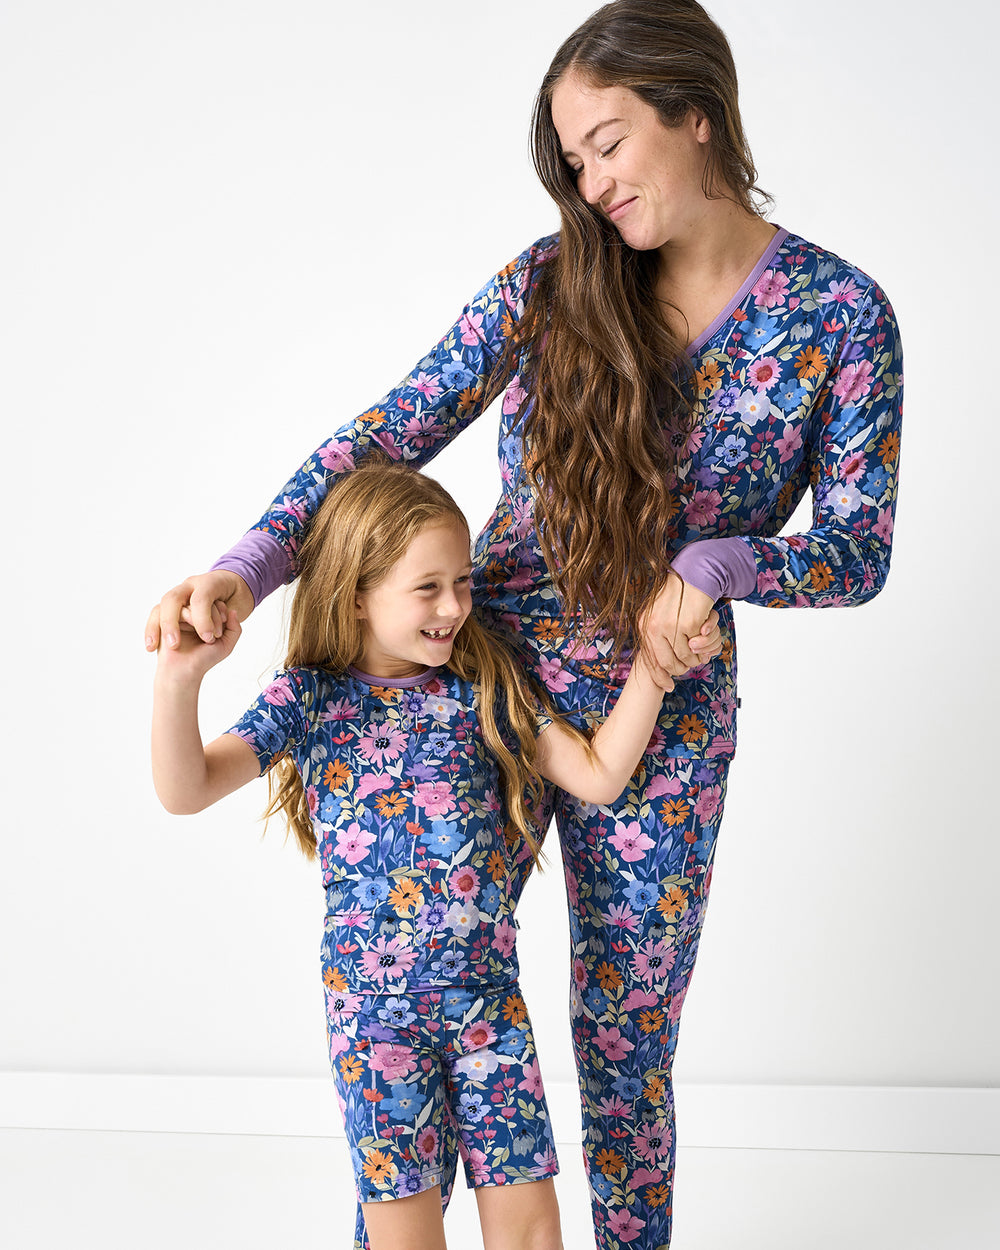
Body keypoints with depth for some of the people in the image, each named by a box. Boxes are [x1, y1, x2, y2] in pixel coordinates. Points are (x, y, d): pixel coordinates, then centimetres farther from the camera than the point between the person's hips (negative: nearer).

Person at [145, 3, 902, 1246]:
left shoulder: (840, 313, -7)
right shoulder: (554, 280, -3)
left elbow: (860, 551, -3)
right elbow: (388, 435, -7)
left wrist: (712, 563, -22)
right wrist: (246, 567, -21)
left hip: (664, 713, -1)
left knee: (626, 1036, 12)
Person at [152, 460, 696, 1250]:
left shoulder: (485, 689, 6)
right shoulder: (309, 699, -2)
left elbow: (598, 775, 4)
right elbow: (187, 790, -12)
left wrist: (651, 667, -4)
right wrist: (179, 678, -29)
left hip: (490, 994, 2)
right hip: (375, 1006, -2)